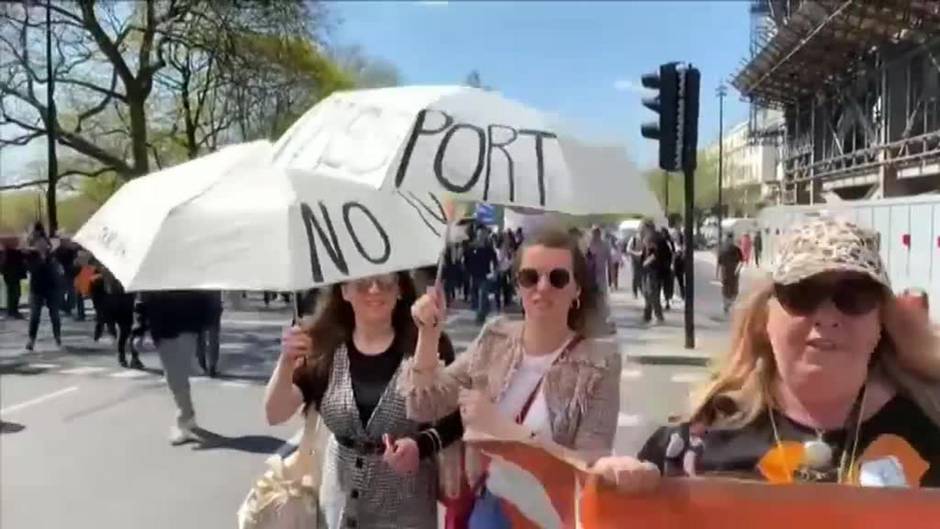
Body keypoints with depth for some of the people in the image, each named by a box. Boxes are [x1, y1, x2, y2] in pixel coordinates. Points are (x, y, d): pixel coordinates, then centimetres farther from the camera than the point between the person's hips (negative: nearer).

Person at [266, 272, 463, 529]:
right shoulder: (324, 346, -6)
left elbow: (456, 419, -7)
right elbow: (275, 414, -8)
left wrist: (421, 446, -26)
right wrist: (286, 362, -25)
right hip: (341, 502, 3)